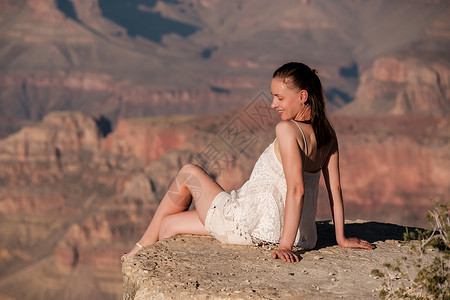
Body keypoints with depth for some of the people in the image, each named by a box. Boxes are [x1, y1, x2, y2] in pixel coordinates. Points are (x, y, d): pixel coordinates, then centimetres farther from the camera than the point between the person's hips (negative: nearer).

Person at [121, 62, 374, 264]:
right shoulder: (327, 134, 2)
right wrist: (341, 238, 10)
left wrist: (285, 245, -26)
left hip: (248, 227, -8)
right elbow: (335, 187, 3)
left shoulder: (287, 129, -21)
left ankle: (142, 249, 32)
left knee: (189, 173, 19)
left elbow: (296, 189, -27)